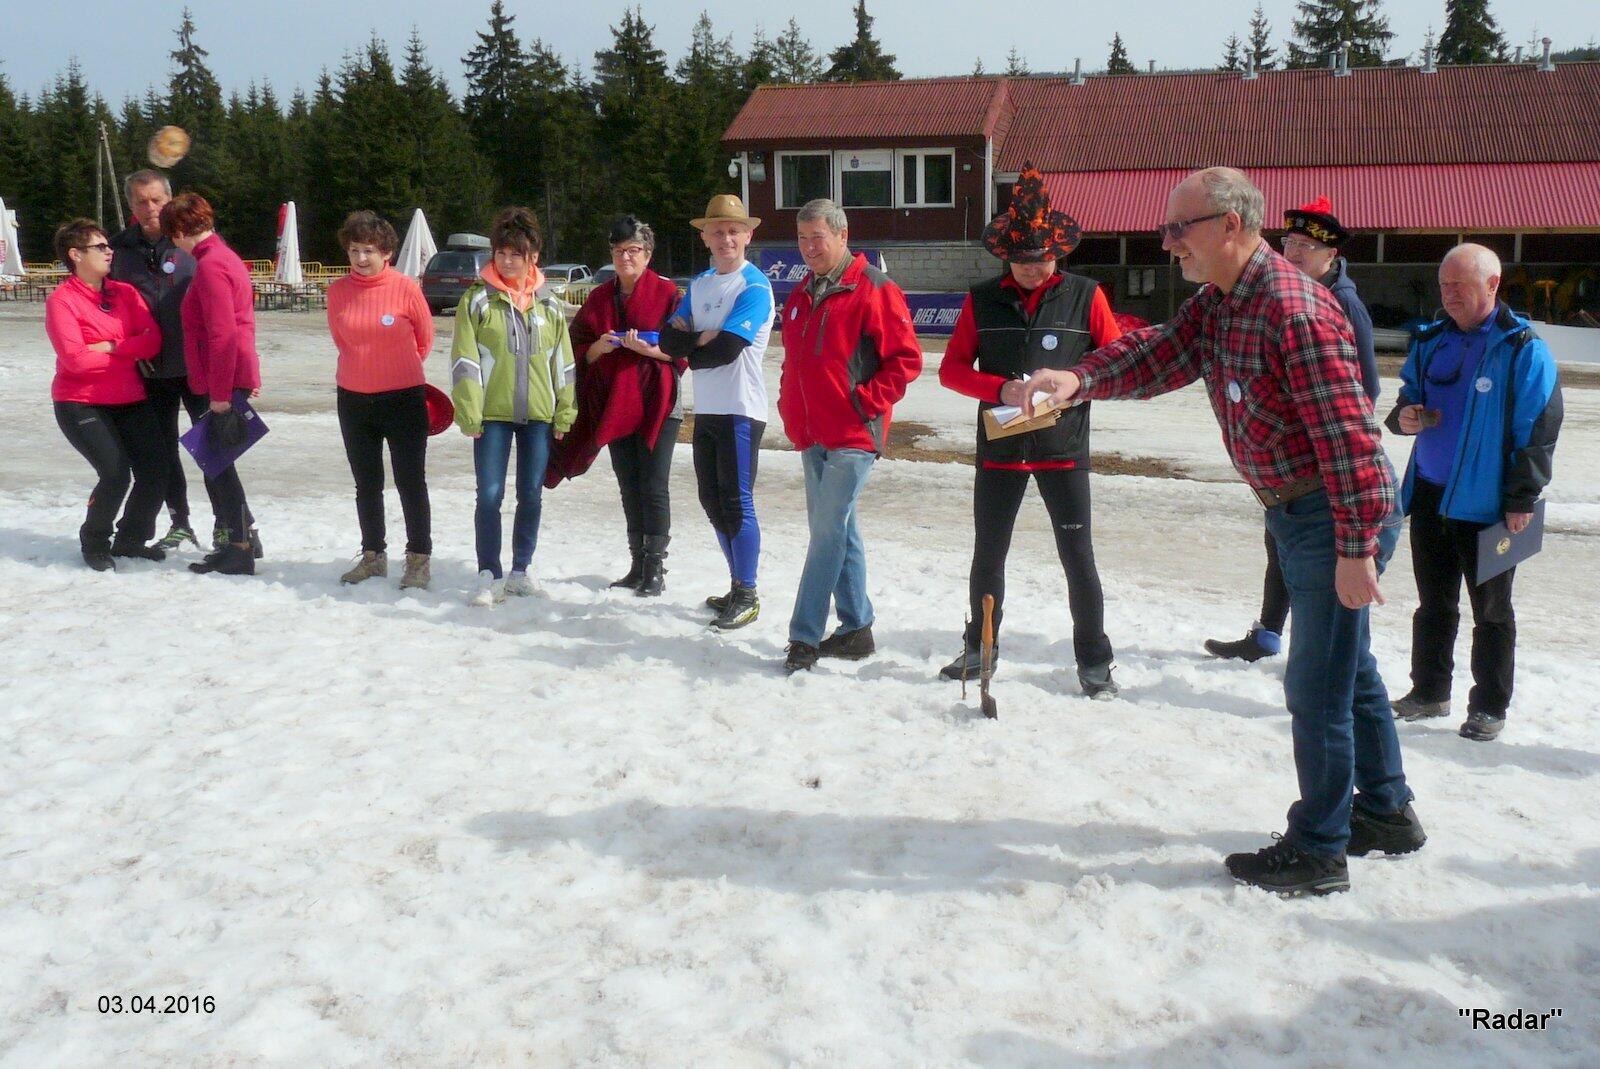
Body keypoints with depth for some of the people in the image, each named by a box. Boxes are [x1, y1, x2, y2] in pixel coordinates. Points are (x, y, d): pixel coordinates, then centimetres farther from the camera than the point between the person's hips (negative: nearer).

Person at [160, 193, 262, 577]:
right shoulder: (224, 257, 16)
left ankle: (240, 549, 3)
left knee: (217, 462, -3)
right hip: (236, 377, 10)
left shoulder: (210, 265, -15)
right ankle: (242, 536, 24)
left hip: (223, 383, -10)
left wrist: (220, 392, -20)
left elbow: (223, 335, -22)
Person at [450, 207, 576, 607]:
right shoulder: (477, 299, -1)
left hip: (538, 415, 3)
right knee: (490, 495, -4)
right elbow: (464, 360, -4)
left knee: (531, 495, 9)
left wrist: (565, 412, 5)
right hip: (492, 414, -2)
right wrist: (469, 413, -10)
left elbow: (562, 359, 10)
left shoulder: (547, 303, 7)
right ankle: (489, 575, 4)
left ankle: (521, 570, 22)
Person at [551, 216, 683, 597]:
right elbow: (580, 351, 12)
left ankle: (656, 568, 2)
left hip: (656, 404, -5)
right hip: (614, 404, 5)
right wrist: (599, 347, -8)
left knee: (654, 486, -6)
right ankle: (637, 565, 19)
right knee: (629, 487, 11)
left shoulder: (666, 292, -4)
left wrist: (647, 348, -21)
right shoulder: (600, 298, 12)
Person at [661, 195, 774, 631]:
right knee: (713, 500, 12)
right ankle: (737, 585, 24)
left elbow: (725, 349, -20)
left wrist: (691, 349, -3)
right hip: (706, 409, 8)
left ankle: (747, 595, 3)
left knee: (736, 501, -6)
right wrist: (702, 340, -12)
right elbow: (669, 337, 5)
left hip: (740, 409, -8)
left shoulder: (754, 287, -10)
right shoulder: (699, 284, 14)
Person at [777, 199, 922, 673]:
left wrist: (866, 401, -15)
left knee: (827, 533, -8)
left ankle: (804, 637, -4)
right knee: (837, 531, 12)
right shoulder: (801, 296, 16)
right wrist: (790, 408, 14)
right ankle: (856, 629, 22)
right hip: (811, 435, 8)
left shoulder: (873, 290, -9)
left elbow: (906, 359, -11)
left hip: (852, 436, -8)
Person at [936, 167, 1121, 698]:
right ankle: (978, 647, 30)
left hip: (1063, 447, -2)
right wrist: (999, 389, -15)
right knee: (987, 553, 12)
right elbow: (952, 368, 2)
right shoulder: (982, 300, 3)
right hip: (999, 447, 2)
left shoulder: (1085, 296, -2)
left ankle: (1094, 660, 15)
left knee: (1077, 556, 1)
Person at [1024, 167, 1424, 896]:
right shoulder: (1215, 304, 7)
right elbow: (1158, 354, -5)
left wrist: (1356, 547, -27)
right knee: (1348, 667, 21)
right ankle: (1386, 813, 39)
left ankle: (1318, 850, 15)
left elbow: (1347, 434, -26)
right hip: (1295, 511, 10)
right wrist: (1080, 380, -24)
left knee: (1317, 684, -1)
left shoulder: (1293, 309, -24)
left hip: (1339, 514, -10)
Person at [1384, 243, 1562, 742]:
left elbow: (1538, 430, -11)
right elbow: (1409, 396, 18)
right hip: (1429, 495, 6)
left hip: (1485, 504, -5)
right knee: (1433, 603, 16)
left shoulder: (1523, 350, -9)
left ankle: (1490, 706, 17)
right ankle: (1429, 692, 28)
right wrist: (1404, 416, -7)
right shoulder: (1430, 342, 8)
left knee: (1491, 611, 7)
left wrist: (1522, 500, -14)